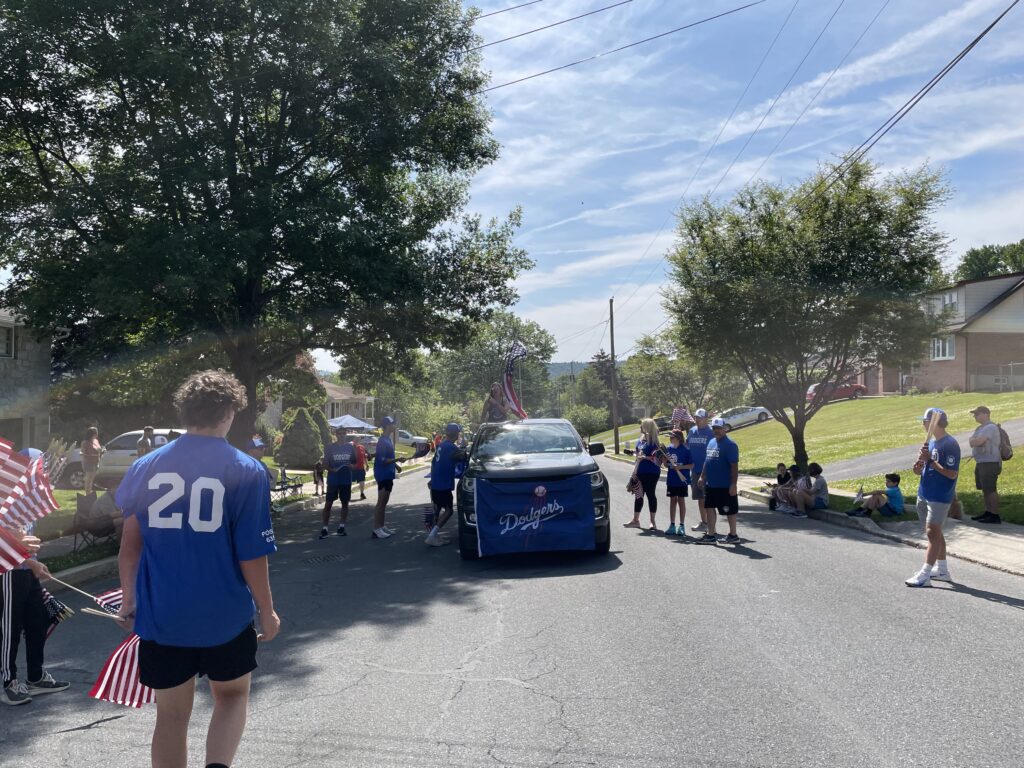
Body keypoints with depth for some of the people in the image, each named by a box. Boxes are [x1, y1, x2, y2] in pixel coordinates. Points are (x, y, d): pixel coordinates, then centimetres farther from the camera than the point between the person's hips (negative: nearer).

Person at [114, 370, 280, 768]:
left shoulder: (145, 467, -3)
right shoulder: (247, 471, -13)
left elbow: (130, 544, 4)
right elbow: (252, 556, -12)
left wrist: (128, 600, 18)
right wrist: (267, 612, 1)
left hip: (161, 615, 2)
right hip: (225, 615, -2)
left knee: (172, 714, 16)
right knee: (232, 694, 22)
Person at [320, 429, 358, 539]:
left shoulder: (350, 447, 5)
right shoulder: (330, 447, -2)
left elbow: (355, 461, 13)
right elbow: (325, 463, -2)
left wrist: (351, 465, -8)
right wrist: (332, 469, -19)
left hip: (346, 480, 3)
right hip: (333, 480, -3)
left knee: (345, 503, 8)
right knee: (328, 503, -3)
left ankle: (341, 527, 18)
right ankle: (324, 528, -1)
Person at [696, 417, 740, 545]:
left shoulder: (729, 444, -14)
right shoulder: (711, 442, 11)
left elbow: (734, 466, -17)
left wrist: (733, 484, -20)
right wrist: (702, 477, 18)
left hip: (725, 486, -8)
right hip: (710, 484, 8)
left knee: (729, 510, 5)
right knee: (710, 508, 10)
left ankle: (733, 535, 18)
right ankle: (711, 535, 18)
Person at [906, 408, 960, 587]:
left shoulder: (950, 444, -16)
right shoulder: (931, 442, 12)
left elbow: (952, 474, -21)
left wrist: (930, 461, -21)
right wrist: (919, 466, -6)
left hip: (940, 497, -9)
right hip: (924, 494, 9)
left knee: (932, 532, -8)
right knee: (935, 532, 15)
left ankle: (925, 573, -7)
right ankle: (942, 570, 26)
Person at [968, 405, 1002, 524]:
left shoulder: (990, 427, -17)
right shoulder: (982, 427, 15)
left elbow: (978, 442, -24)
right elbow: (973, 442, 17)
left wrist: (972, 440, -4)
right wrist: (974, 441, -4)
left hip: (990, 463, -10)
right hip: (981, 462, 10)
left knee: (991, 489, -7)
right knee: (985, 489, 17)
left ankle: (995, 516, -2)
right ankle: (988, 512, 26)